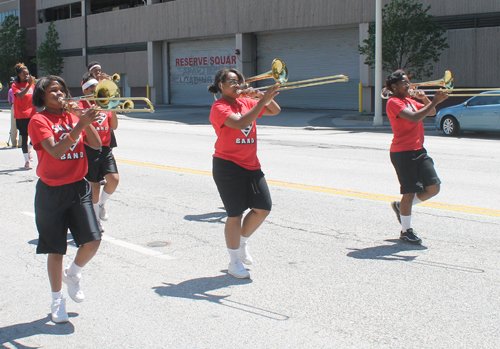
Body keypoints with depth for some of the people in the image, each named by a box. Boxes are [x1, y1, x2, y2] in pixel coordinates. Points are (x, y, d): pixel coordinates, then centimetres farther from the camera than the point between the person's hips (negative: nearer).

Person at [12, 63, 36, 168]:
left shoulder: (31, 84, 10)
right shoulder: (15, 85, -2)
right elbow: (20, 95, -22)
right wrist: (29, 85, -28)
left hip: (32, 115, 4)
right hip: (21, 116, -4)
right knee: (24, 137, -1)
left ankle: (28, 149, 26)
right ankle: (27, 160, 8)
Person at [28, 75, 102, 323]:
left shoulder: (74, 116, 9)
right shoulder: (39, 121, -7)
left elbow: (96, 144, -1)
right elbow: (55, 151, -22)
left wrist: (85, 120, -14)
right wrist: (80, 124, -28)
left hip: (78, 187, 4)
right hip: (52, 191, -4)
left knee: (92, 240, -10)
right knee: (56, 249, 5)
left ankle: (73, 274, 21)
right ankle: (57, 301, 23)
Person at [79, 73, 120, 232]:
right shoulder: (82, 104, -1)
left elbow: (114, 126, 8)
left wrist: (113, 110, -5)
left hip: (105, 148, 4)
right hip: (90, 149, -4)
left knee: (114, 179, -10)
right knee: (94, 184, 1)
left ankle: (101, 203, 19)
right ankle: (95, 218, 17)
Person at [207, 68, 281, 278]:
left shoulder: (247, 103, 10)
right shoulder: (219, 107, -11)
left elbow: (275, 111, 14)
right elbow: (240, 123, -28)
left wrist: (262, 95, -3)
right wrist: (263, 100, -29)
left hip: (251, 165, 7)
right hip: (228, 166, -7)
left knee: (263, 208, 2)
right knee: (235, 214, -1)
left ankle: (242, 243, 27)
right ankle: (234, 262, 14)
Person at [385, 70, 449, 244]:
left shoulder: (410, 100, 18)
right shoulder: (394, 102, -11)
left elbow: (431, 112, 19)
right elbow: (415, 117, -26)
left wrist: (424, 99, 3)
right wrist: (435, 101, -24)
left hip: (418, 151, 9)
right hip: (403, 153, -9)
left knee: (433, 188, 3)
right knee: (410, 192, -3)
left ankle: (401, 206, 25)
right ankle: (406, 232, 13)